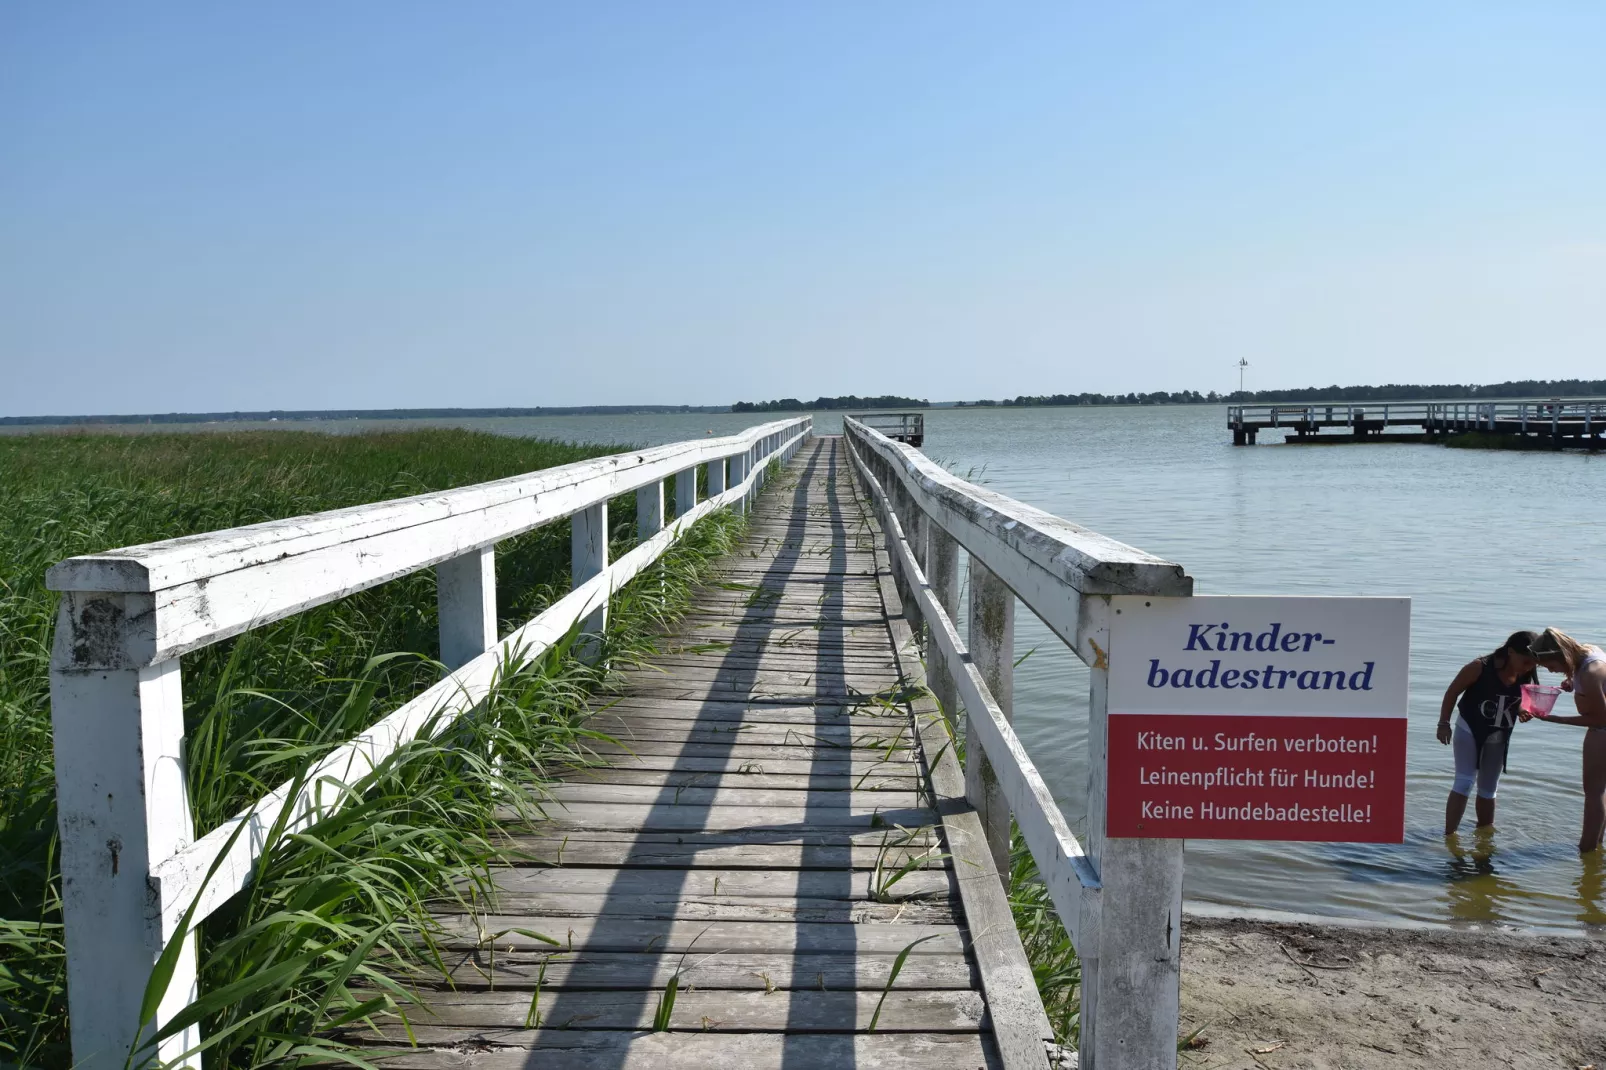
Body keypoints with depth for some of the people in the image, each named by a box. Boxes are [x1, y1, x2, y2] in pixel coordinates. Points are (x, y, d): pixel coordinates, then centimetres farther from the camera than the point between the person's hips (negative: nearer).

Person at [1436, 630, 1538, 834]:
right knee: (1464, 783, -15)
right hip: (1469, 730, -5)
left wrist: (1526, 712, -16)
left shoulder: (1525, 679, -8)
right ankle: (1449, 836, -15)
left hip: (1497, 738, 5)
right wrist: (1444, 723, -15)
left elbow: (1521, 704, 8)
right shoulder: (1479, 668, -23)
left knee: (1488, 790, 16)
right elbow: (1452, 692, -13)